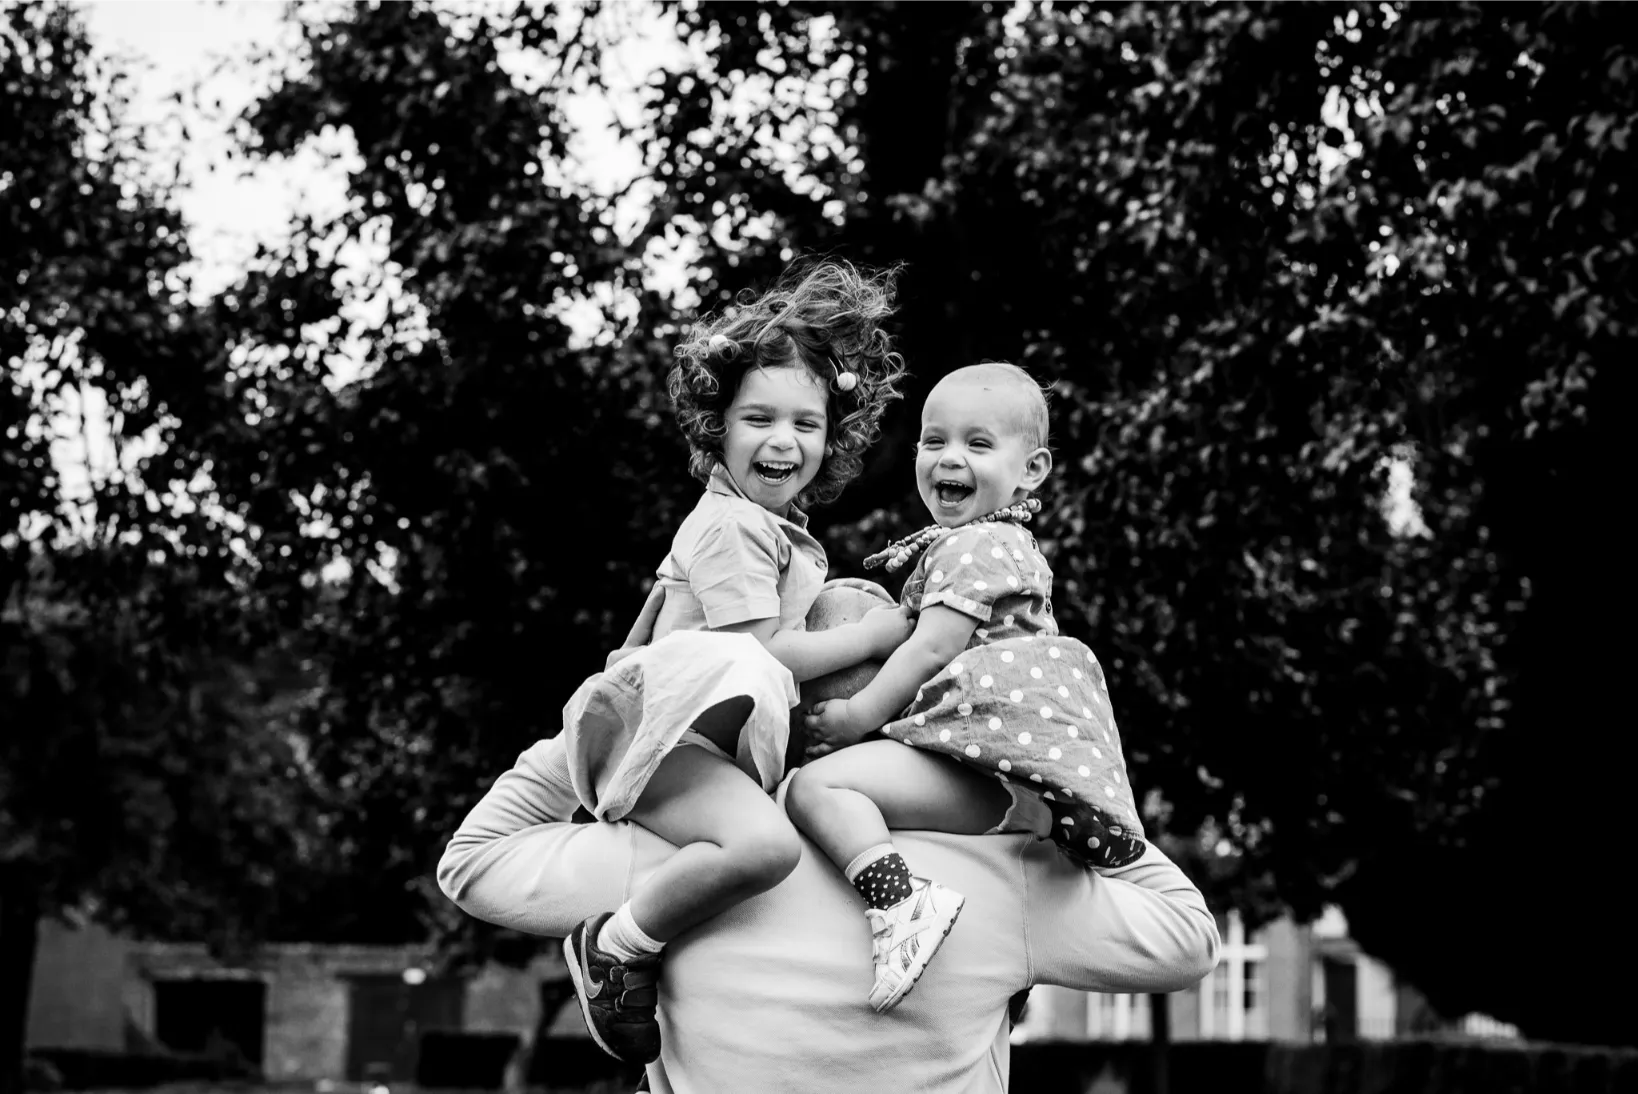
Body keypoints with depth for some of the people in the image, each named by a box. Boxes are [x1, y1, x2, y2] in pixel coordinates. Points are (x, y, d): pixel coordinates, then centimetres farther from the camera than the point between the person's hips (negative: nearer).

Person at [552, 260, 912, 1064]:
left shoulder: (789, 535, 25)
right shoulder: (730, 524, -6)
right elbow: (765, 651, -12)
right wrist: (877, 635, -4)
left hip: (732, 746, 10)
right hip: (661, 732, -10)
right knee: (765, 843, -37)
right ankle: (615, 948, -20)